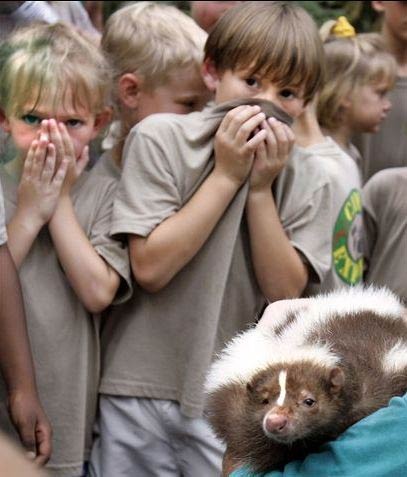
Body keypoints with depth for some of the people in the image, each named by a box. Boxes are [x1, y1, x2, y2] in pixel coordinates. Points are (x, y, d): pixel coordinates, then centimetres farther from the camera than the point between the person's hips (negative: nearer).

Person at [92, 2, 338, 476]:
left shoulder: (306, 183, 2)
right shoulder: (160, 138, -7)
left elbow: (286, 293, -9)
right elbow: (150, 268, -15)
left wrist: (260, 188, -14)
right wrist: (227, 175, -15)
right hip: (141, 392, -1)